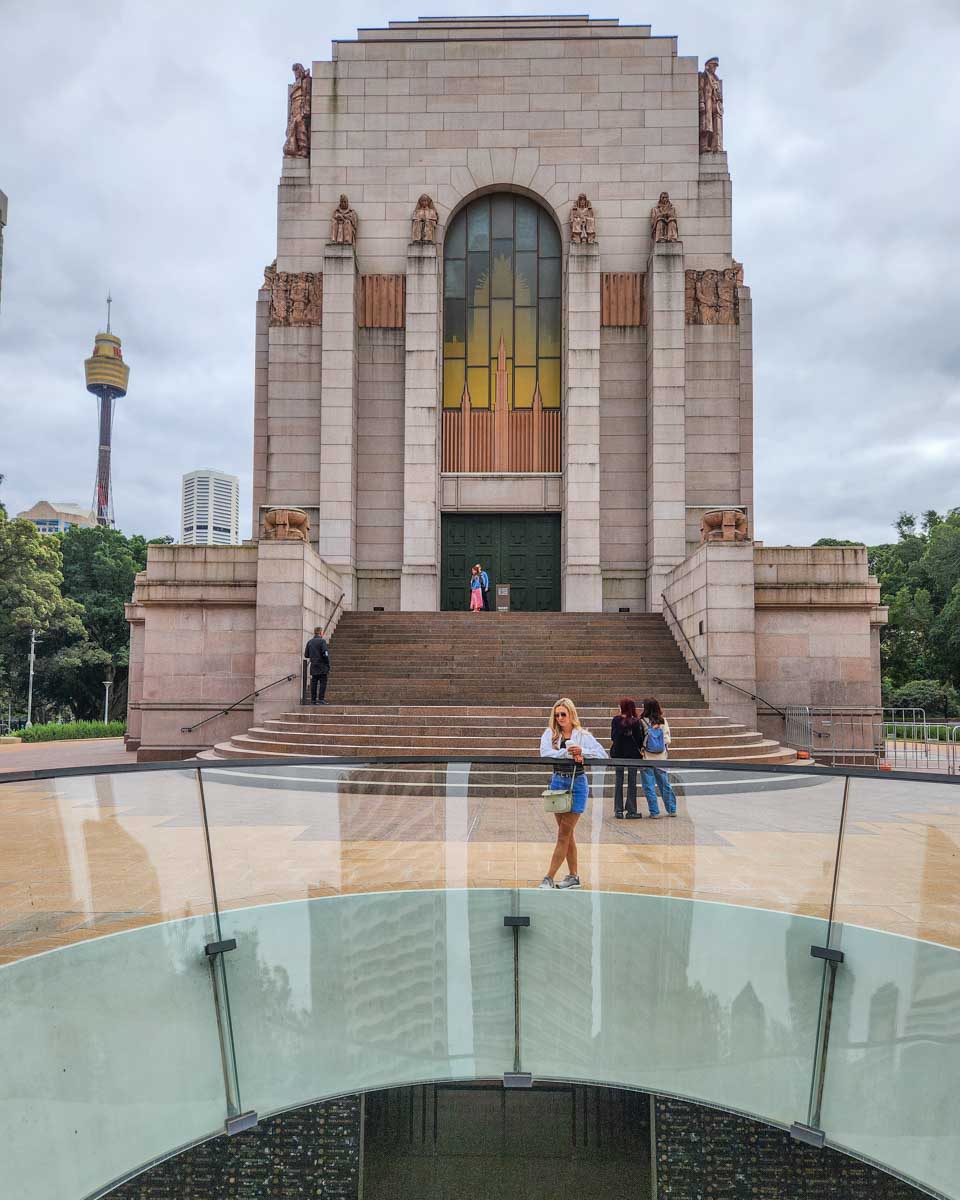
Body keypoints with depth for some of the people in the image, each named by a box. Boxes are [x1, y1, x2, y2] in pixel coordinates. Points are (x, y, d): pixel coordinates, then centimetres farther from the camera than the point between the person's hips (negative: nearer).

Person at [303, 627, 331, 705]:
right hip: (322, 666, -6)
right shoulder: (322, 641, -9)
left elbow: (306, 655, 11)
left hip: (313, 666, 6)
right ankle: (321, 699, -6)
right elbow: (325, 654, -15)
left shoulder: (309, 642, 9)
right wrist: (328, 665, -8)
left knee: (313, 683, 8)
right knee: (323, 682, -1)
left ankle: (313, 699, 8)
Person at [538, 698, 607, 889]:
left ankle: (549, 877, -2)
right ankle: (573, 876, 23)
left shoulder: (583, 735, -2)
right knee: (568, 832, 12)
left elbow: (603, 755, -8)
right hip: (558, 782, 4)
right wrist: (568, 753, -25)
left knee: (564, 833, -4)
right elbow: (544, 752, -15)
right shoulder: (550, 733, 3)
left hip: (577, 782, -4)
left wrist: (582, 751, -22)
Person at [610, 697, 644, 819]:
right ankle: (631, 811, 6)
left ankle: (618, 811, 9)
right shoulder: (636, 722, -10)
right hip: (633, 754, -2)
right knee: (632, 783, 5)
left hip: (618, 754, 2)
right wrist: (640, 749, 9)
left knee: (618, 783, 8)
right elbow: (640, 738, -7)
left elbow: (612, 737, 2)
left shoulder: (615, 720, -4)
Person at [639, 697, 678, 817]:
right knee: (665, 784, 15)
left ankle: (654, 811, 4)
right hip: (661, 758, 4)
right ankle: (672, 810, 20)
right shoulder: (664, 721, -2)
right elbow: (667, 740, 3)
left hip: (646, 758, -4)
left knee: (649, 786, 4)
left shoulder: (642, 722, -13)